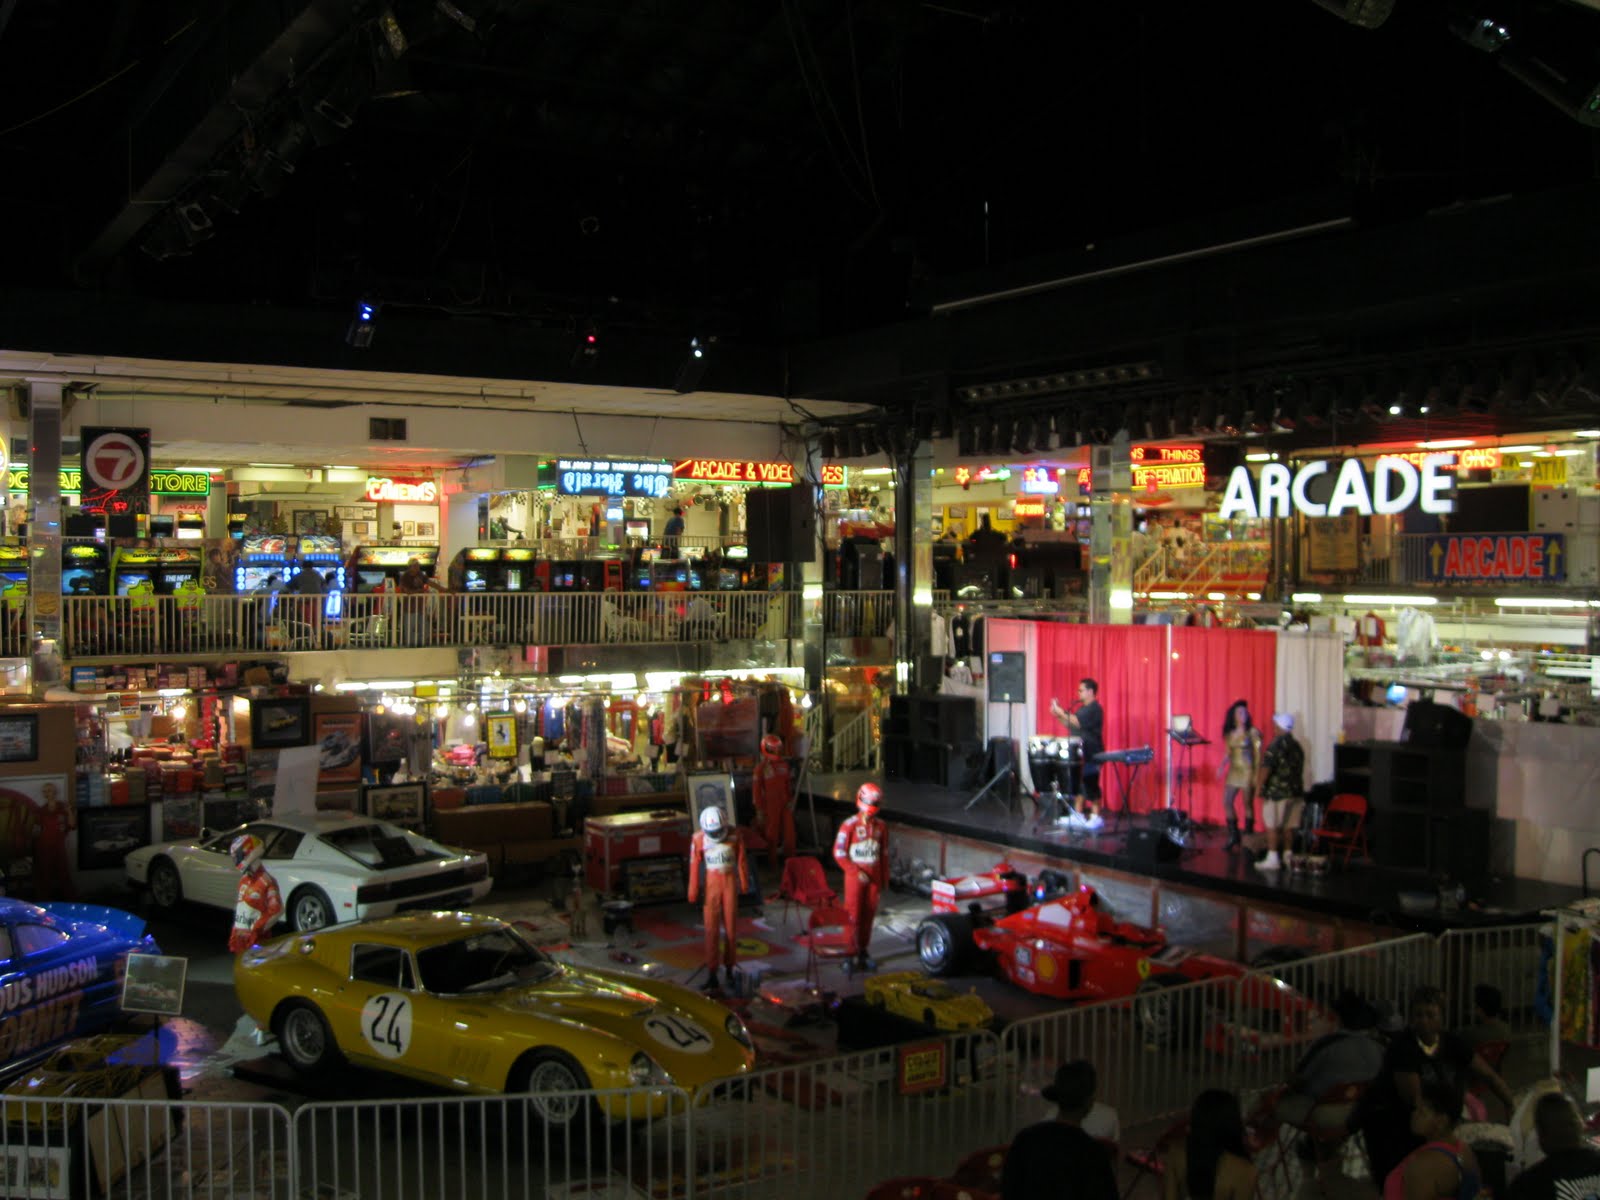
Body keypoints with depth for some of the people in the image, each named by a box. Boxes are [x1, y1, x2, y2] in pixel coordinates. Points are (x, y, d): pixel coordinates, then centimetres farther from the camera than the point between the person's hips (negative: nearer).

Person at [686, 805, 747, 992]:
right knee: (711, 929, -5)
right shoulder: (699, 839, -9)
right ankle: (712, 974, -4)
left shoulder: (734, 835, -5)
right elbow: (694, 867, -3)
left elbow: (741, 861, 5)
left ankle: (730, 968, 17)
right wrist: (693, 894, -1)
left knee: (731, 928, 5)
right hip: (712, 884, -1)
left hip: (730, 882, 1)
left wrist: (744, 885, 11)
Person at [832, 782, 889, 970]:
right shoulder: (850, 825, -10)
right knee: (853, 916, -3)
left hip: (873, 877, 4)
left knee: (869, 914, 9)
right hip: (855, 876, -4)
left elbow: (884, 854, 12)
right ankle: (849, 954, 3)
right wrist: (856, 872, -12)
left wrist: (884, 878, 11)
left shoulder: (881, 827, 4)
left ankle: (863, 952, 20)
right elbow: (839, 852, -9)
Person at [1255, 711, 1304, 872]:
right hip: (1294, 791, 8)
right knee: (1285, 825, 16)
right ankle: (1287, 855, 21)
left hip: (1276, 792, -8)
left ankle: (1272, 858, -3)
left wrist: (1259, 787, -14)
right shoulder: (1297, 746, 10)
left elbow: (1266, 767, -21)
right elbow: (1299, 768, 17)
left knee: (1271, 825, -3)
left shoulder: (1277, 745, -15)